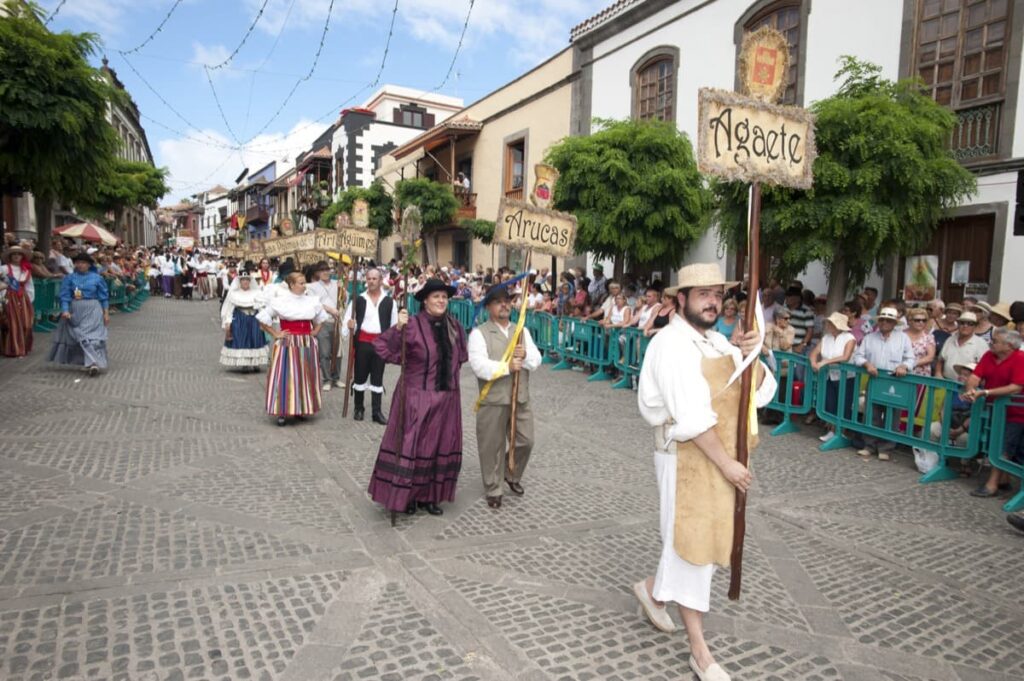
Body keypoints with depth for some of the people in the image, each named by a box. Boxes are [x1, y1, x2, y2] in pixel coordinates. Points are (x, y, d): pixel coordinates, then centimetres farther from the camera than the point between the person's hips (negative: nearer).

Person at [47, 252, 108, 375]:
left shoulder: (97, 278, 1)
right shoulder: (69, 278, 3)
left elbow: (104, 296, 5)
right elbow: (65, 295, -1)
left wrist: (106, 313, 2)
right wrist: (65, 310, -14)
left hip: (92, 310, -2)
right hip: (75, 310, 2)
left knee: (93, 334, -10)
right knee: (80, 336, -1)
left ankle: (93, 363, -13)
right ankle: (93, 362, 5)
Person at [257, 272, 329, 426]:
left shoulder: (312, 301, 6)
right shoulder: (279, 301, -6)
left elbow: (320, 318, 24)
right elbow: (263, 319, -2)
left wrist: (315, 332, 11)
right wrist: (275, 334, -5)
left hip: (307, 344, 4)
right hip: (287, 344, -4)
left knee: (306, 376, 9)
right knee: (285, 376, -2)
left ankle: (302, 409, 22)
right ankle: (282, 412, 5)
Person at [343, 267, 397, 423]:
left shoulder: (389, 301, 3)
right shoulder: (358, 300, 2)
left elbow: (394, 325, 5)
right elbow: (347, 320, 2)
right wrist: (350, 327, -20)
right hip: (362, 342, 0)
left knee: (377, 378, 5)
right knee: (360, 376, 9)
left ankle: (377, 411, 11)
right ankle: (358, 408, 24)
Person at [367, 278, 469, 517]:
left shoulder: (454, 326, 4)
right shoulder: (412, 325, -14)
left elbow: (462, 355, 20)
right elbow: (381, 345, -18)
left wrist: (451, 369, 7)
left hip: (446, 397, 6)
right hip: (416, 396, -5)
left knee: (441, 447, 12)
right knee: (411, 446, 2)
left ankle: (430, 496, 26)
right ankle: (406, 496, 18)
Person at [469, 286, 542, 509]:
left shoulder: (522, 331, 12)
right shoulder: (479, 333, -6)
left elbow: (537, 360, 2)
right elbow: (479, 366, -19)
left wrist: (525, 356, -18)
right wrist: (507, 366, -22)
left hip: (521, 398, 5)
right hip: (493, 400, -5)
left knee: (525, 442, 11)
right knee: (492, 447, 6)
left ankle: (512, 475, 38)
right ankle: (493, 490, 23)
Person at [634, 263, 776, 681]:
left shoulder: (718, 342, 10)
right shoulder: (672, 343, -16)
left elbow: (761, 392, 5)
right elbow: (691, 416, -22)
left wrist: (751, 357, -12)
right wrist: (727, 463, -18)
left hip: (718, 456, 8)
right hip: (688, 458, -8)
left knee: (709, 537, 18)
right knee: (693, 542, 3)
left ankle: (654, 588, 41)